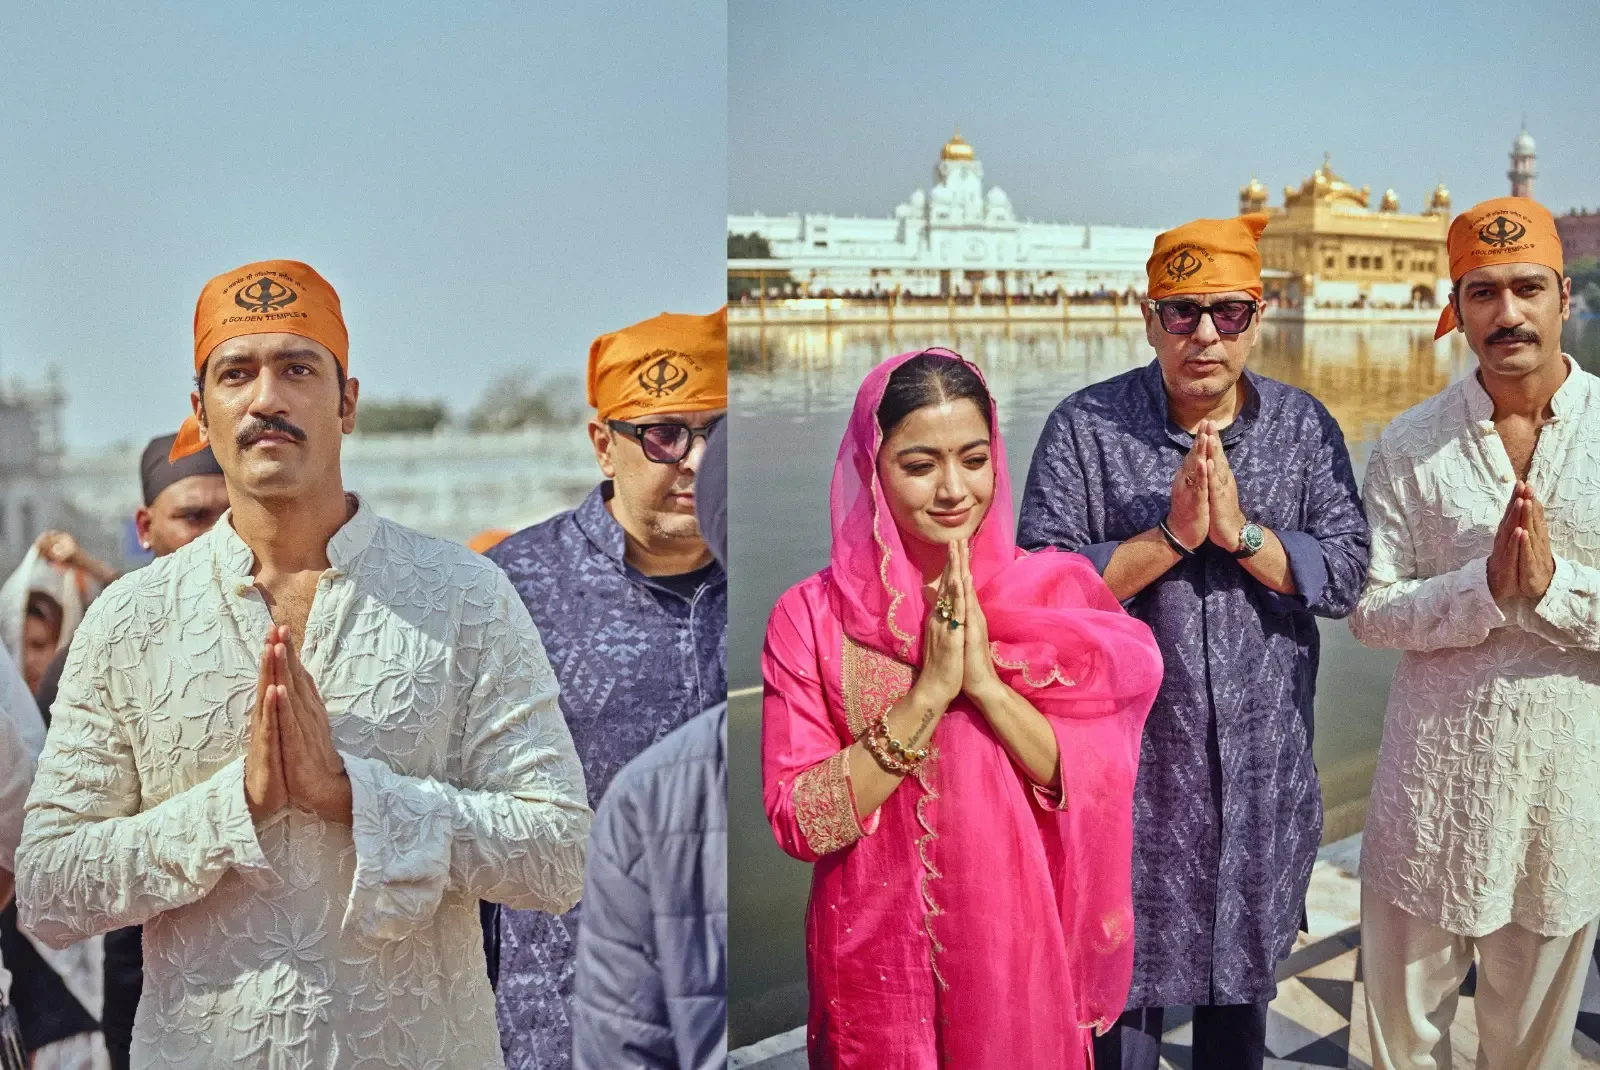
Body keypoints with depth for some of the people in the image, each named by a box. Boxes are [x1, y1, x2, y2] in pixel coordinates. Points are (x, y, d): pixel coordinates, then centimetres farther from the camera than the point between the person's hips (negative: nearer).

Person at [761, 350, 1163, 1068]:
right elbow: (798, 823, -16)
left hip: (1020, 953, 1)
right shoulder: (810, 617, -10)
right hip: (877, 958, -1)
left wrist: (986, 680, -23)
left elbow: (1103, 789, -10)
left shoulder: (1054, 592, -6)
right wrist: (928, 693, -23)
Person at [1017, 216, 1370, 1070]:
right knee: (1121, 993, 8)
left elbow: (1345, 572, -6)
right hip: (1131, 770, -3)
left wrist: (1241, 532, -20)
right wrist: (1169, 536, -22)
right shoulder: (1085, 427, -7)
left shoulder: (1304, 426, 2)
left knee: (1244, 981, 21)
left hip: (1262, 769, 3)